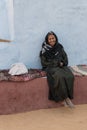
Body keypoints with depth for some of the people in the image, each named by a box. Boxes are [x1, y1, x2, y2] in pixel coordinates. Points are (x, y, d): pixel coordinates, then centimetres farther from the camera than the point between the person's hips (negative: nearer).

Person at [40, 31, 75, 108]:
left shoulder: (59, 47, 10)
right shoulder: (44, 50, -1)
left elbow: (65, 58, 15)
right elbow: (44, 63, -3)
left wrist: (62, 63, -8)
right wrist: (56, 63, -9)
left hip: (62, 66, 4)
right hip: (51, 67, -4)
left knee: (70, 76, -28)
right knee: (60, 77, -36)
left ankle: (67, 96, -20)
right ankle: (64, 98, -24)